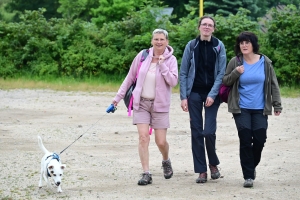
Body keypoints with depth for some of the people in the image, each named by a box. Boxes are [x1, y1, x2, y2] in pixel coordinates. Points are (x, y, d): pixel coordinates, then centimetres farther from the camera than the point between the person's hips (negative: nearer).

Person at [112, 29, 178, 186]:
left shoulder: (170, 60, -4)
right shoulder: (143, 56, -1)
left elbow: (173, 81, -14)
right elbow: (130, 77, 8)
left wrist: (162, 65, -20)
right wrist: (118, 96, 9)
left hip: (160, 105, -1)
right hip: (141, 102, 1)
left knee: (161, 141, 0)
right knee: (143, 137, -12)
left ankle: (166, 161, 33)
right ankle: (146, 173, -8)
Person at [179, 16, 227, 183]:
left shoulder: (219, 46, 1)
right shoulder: (191, 46, 3)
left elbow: (221, 73, -2)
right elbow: (183, 73, 5)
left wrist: (213, 94, -11)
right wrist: (184, 97, -2)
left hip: (212, 94, -1)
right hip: (195, 93, 1)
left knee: (209, 131, -10)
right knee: (196, 132, 1)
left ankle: (213, 164, 15)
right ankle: (201, 171, 8)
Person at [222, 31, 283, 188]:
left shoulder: (265, 62, 0)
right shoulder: (235, 62, 0)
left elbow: (273, 84, 5)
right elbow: (225, 82, 6)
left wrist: (277, 105, 2)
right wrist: (236, 73, -13)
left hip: (260, 109, 1)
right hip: (241, 109, -1)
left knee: (259, 139, -3)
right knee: (245, 140, -7)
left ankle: (252, 166, 25)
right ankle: (248, 176, 0)